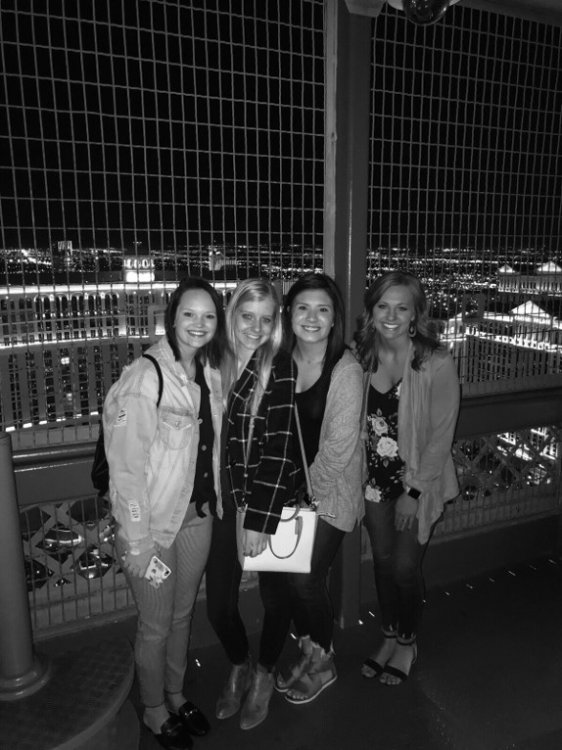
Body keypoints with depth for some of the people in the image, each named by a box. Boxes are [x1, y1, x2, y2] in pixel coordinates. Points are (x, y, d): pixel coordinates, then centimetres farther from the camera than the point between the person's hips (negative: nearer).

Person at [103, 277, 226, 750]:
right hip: (154, 522, -6)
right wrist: (137, 542, -17)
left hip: (200, 515, 6)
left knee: (183, 613, 23)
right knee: (156, 625, 14)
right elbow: (126, 465, -19)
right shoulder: (144, 377, -20)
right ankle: (154, 709, 42)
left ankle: (176, 694, 49)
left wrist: (216, 504, 6)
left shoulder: (211, 375, 0)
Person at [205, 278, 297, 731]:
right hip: (225, 503, 4)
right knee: (219, 604, 10)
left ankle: (265, 675, 45)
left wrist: (260, 520, -18)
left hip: (272, 505, -3)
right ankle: (238, 667, 43)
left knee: (275, 596, 15)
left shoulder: (281, 368, -15)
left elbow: (279, 448, -18)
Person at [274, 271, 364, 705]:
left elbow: (338, 447, -17)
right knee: (292, 577, 11)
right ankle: (308, 653, 39)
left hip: (330, 493, -5)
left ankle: (323, 664, 30)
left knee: (307, 580, 1)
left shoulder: (346, 370, -19)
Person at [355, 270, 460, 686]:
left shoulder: (437, 363, -19)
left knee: (406, 566, 6)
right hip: (375, 476, 4)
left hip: (419, 479, -3)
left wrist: (413, 492, -13)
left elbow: (441, 436, -15)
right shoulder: (362, 356, -7)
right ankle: (389, 636, 41)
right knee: (383, 560, 16)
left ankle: (408, 642, 35)